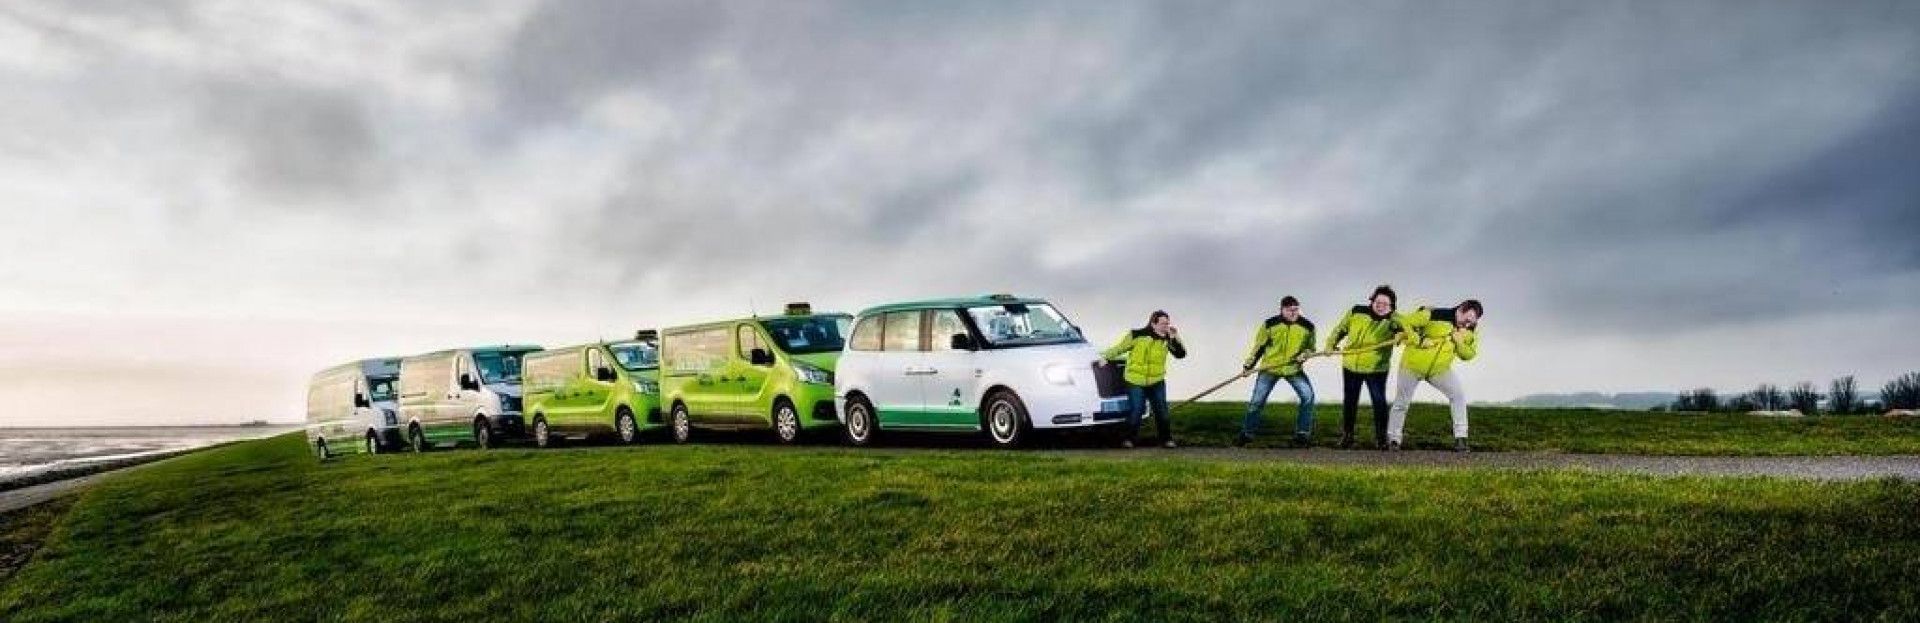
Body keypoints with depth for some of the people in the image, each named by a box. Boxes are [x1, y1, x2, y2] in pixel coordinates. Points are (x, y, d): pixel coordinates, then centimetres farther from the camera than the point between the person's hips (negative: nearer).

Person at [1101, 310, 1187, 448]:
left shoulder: (1167, 339, -1)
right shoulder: (1137, 335, -12)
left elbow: (1181, 354, -7)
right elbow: (1119, 348, -1)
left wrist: (1175, 338, -18)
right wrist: (1106, 356, 4)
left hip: (1157, 382, 3)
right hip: (1136, 382, -3)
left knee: (1161, 411, 5)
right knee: (1135, 411, -3)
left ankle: (1166, 439, 18)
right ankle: (1129, 439, 14)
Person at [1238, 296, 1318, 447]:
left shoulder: (1307, 326, -5)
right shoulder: (1270, 324, -9)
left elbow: (1310, 347, 7)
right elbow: (1259, 346, 2)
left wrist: (1304, 354, -16)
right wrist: (1249, 364, -1)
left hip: (1294, 369, 1)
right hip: (1269, 367, -1)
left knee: (1308, 396, -12)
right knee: (1257, 400, -2)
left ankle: (1302, 433, 2)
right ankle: (1247, 433, 13)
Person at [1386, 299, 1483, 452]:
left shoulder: (1471, 332, -7)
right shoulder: (1434, 315, -23)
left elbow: (1469, 355, -5)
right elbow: (1404, 321, -21)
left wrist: (1460, 343, -23)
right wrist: (1418, 340, -28)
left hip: (1440, 370, 4)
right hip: (1412, 366, -4)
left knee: (1459, 395, -11)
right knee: (1401, 402, 4)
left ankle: (1460, 438, -5)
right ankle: (1393, 440, 20)